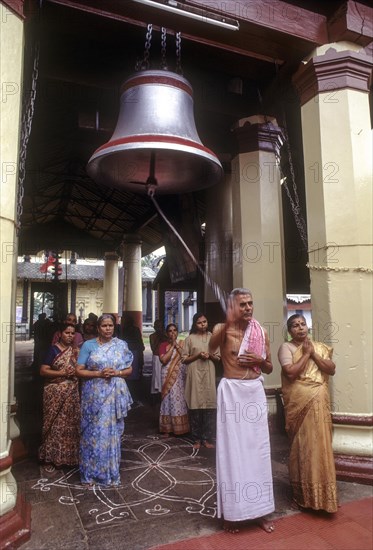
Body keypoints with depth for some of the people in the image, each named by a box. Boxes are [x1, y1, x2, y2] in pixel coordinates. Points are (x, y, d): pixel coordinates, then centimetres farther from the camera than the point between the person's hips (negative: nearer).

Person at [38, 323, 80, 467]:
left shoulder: (76, 351, 7)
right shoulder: (53, 349, -7)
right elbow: (43, 371, -12)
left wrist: (76, 373, -7)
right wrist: (63, 373, -20)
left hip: (72, 393, 4)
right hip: (55, 393, -4)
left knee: (70, 422, 10)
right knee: (55, 423, 3)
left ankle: (69, 454, 24)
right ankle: (51, 457, 18)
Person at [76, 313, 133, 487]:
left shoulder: (121, 345, 4)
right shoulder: (88, 345, -1)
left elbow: (129, 369, 7)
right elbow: (79, 371, -3)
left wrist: (115, 373, -12)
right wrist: (98, 373, -16)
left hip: (114, 396, 2)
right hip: (94, 396, -1)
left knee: (112, 432, 9)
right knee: (93, 432, 4)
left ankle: (111, 473, 23)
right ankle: (90, 473, 20)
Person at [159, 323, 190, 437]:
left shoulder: (182, 343, 7)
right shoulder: (163, 345, 3)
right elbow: (163, 360, -12)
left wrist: (177, 345, -8)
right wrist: (172, 346, -10)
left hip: (180, 375, 1)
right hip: (168, 375, -1)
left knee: (180, 398, 3)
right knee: (169, 398, 1)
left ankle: (180, 427, 15)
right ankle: (167, 428, 10)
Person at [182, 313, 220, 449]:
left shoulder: (212, 337, 8)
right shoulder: (190, 338, 2)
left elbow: (218, 358, 10)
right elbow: (184, 359, 1)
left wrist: (210, 356, -10)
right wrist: (198, 356, -13)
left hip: (209, 375, 2)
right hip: (195, 375, -2)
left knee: (210, 406, -1)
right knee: (195, 406, -1)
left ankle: (207, 438, 11)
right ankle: (196, 439, 12)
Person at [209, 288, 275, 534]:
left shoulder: (262, 332, 6)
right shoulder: (223, 328, -6)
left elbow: (270, 368, 14)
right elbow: (212, 347, -30)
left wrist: (259, 360, -9)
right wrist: (229, 322, -46)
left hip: (256, 391, 4)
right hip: (232, 391, -4)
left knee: (258, 450, 11)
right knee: (232, 450, 4)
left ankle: (259, 510, 28)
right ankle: (231, 512, 19)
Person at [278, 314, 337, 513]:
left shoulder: (319, 347, 11)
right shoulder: (286, 347, -5)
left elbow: (332, 369, 3)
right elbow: (290, 373, -17)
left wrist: (314, 354, -7)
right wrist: (306, 354, -11)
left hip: (319, 402, 5)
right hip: (299, 403, -4)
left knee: (320, 443, 10)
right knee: (302, 445, 3)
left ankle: (320, 491, 27)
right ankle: (303, 493, 19)